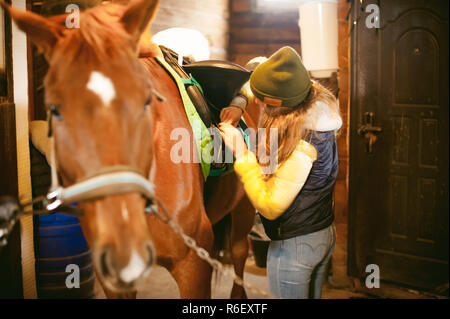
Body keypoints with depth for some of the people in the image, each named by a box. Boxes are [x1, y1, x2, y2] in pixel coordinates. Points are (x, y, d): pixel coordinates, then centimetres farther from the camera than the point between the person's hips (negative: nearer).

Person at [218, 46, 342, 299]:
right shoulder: (318, 112, -4)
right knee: (313, 295, 25)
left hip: (294, 246, -9)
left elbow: (270, 207, -24)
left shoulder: (300, 143, -31)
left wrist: (242, 153, -23)